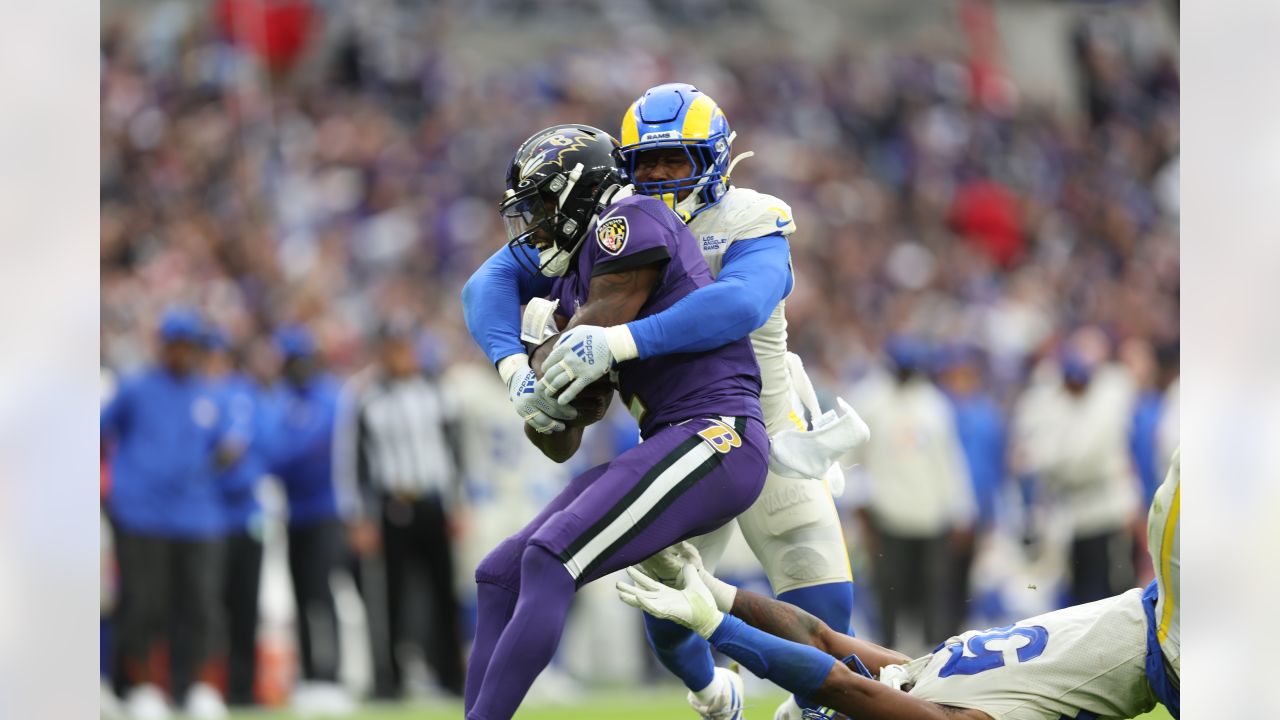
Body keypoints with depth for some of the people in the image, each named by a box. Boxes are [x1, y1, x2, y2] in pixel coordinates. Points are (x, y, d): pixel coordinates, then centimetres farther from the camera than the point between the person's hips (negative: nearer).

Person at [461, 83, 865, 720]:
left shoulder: (748, 225, -20)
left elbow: (739, 304, -43)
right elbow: (491, 283, -13)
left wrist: (617, 343, -53)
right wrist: (515, 367, -34)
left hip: (764, 424, -3)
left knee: (821, 605, -10)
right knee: (666, 608, 1)